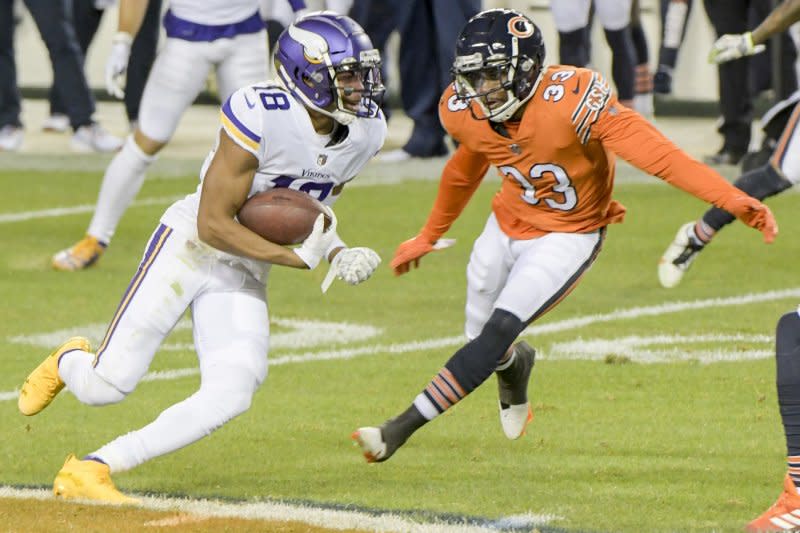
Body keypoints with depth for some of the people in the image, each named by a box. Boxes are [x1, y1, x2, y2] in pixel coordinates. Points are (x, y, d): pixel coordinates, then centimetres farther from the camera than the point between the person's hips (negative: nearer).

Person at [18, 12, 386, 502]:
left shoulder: (366, 131, -4)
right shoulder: (260, 117, -26)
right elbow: (213, 225, -23)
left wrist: (340, 255, -4)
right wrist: (296, 257, -28)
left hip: (245, 274, 6)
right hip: (190, 246, -6)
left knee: (230, 397, -16)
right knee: (106, 386, -5)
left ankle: (90, 470, -8)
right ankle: (68, 363, 34)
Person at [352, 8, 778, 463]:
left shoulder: (572, 100, -33)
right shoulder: (466, 111, -14)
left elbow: (656, 153, -36)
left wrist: (735, 201, -45)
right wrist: (429, 236, 25)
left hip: (568, 235, -5)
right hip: (508, 224, 6)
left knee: (498, 332, -20)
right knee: (483, 343, 14)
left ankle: (402, 428, -18)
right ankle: (516, 365, 52)